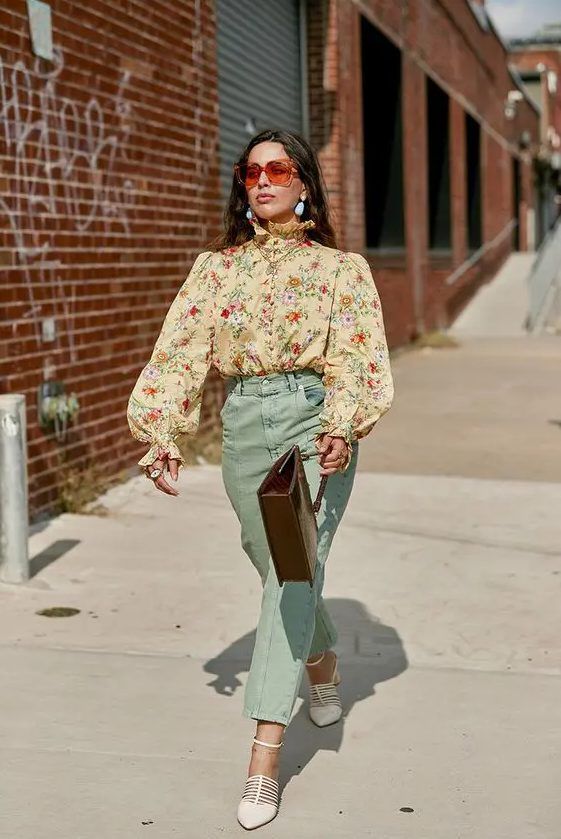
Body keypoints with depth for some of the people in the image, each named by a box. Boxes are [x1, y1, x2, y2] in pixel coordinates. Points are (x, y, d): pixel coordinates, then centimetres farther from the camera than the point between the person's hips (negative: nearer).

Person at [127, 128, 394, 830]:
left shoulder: (340, 269, 5)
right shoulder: (215, 268, 11)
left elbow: (359, 360, -5)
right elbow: (179, 354, 3)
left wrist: (344, 429, -22)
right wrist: (163, 438, -9)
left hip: (315, 426, -3)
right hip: (243, 429, 4)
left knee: (293, 574, -15)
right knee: (279, 571, 16)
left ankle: (264, 758, -15)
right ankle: (323, 670, 48)